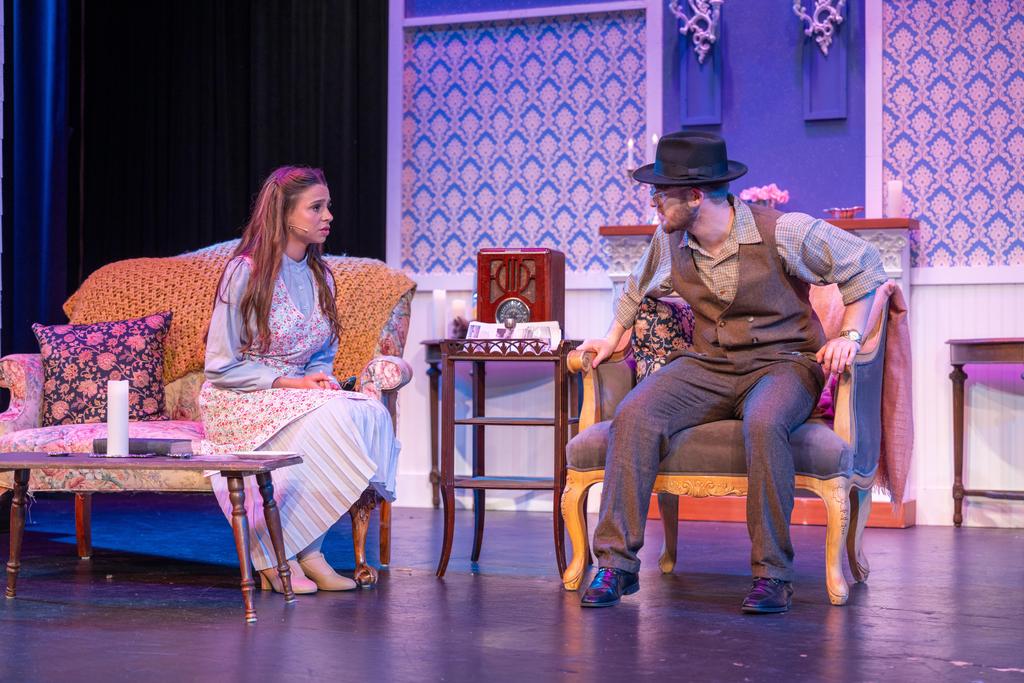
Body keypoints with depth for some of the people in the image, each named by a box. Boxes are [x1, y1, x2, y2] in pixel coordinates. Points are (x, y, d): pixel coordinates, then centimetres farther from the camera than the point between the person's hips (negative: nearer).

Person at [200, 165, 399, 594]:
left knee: (370, 412, -24)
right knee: (327, 417, -34)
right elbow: (220, 366, -10)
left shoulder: (319, 277, 12)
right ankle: (283, 553, -24)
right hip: (239, 404, -7)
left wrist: (322, 380, -4)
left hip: (298, 396, 7)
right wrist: (293, 382, -17)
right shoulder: (245, 272, -10)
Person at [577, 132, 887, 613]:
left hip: (781, 362, -4)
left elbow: (864, 265, -1)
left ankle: (772, 573, -28)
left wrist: (849, 335, -11)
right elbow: (639, 287, 29)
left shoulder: (781, 233, -11)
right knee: (634, 416, -25)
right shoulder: (669, 241, 4)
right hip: (707, 365, 4)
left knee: (763, 425, -40)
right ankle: (617, 563, -21)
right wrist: (613, 336, 20)